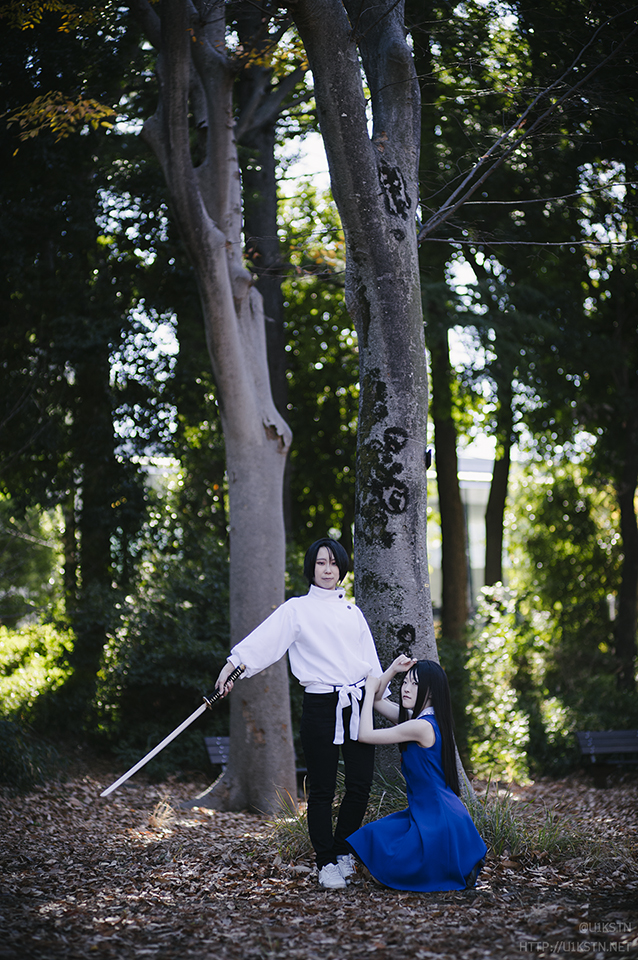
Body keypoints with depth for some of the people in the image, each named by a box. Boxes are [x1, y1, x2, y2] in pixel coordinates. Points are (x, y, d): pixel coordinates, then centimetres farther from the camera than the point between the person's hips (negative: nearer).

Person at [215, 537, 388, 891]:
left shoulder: (352, 611, 16)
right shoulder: (297, 609, 2)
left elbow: (370, 661, 21)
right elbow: (263, 639, -11)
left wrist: (382, 699, 19)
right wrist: (230, 667, -24)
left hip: (357, 706, 4)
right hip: (320, 706, -4)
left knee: (361, 783, 1)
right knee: (322, 789, -2)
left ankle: (343, 851, 20)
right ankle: (327, 863, 8)